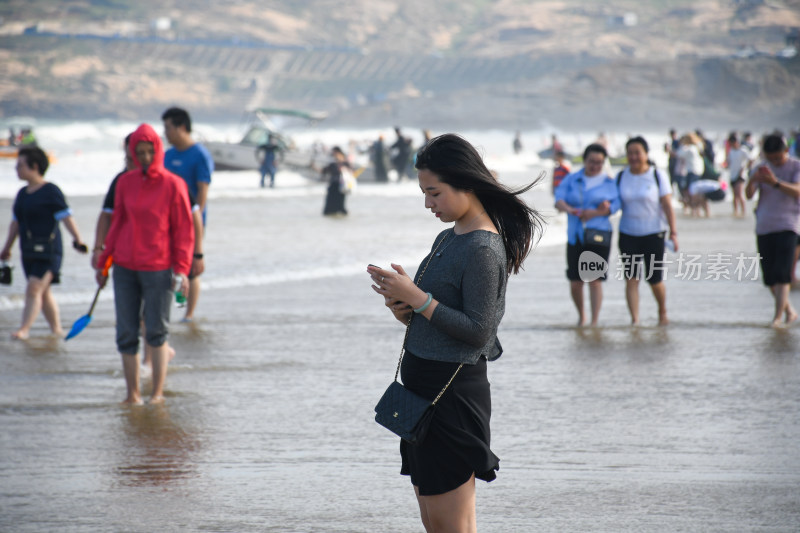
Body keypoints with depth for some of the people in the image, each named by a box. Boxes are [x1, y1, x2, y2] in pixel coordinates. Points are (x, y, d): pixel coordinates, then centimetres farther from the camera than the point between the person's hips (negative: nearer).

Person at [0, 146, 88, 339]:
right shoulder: (22, 194, 13)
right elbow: (16, 222, 21)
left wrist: (78, 239, -21)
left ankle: (24, 329, -20)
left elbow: (66, 217, -13)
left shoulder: (51, 191, -9)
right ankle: (57, 330, 21)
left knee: (34, 289, -16)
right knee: (43, 292, 12)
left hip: (48, 251, -8)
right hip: (29, 251, 8)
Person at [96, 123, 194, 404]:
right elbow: (117, 223, 14)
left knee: (156, 333, -1)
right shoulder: (125, 182, 6)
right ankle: (132, 392, 12)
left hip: (158, 269, -3)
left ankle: (157, 392, 10)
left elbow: (184, 231, -3)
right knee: (126, 334, 3)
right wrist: (103, 262, 13)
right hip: (125, 268, 3)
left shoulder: (173, 185, -4)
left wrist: (182, 270, -10)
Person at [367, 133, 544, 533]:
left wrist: (417, 299, -20)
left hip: (453, 391, -10)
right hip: (424, 384, 10)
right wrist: (405, 310, 0)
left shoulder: (483, 250, -16)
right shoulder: (448, 239, 13)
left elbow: (477, 331, -20)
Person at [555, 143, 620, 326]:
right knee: (575, 282, 3)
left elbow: (615, 205, -5)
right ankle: (581, 316, 26)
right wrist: (568, 209, -24)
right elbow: (559, 200, -2)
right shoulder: (571, 180, 11)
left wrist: (593, 213, -19)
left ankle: (594, 322, -6)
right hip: (575, 237, 2)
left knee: (595, 280, -9)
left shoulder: (609, 182, 6)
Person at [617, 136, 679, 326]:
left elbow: (668, 206, -6)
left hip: (654, 234, -2)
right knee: (631, 279, -8)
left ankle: (663, 313, 29)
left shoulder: (657, 176, -4)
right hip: (628, 234, 2)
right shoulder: (621, 177, 3)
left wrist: (673, 233, -10)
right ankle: (634, 320, -9)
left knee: (655, 280, 3)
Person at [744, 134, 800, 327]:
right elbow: (749, 194, -4)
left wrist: (775, 183, -34)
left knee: (782, 273, -15)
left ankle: (778, 316, -15)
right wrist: (752, 180, -27)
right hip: (764, 227, 4)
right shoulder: (761, 169, 9)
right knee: (769, 277, 5)